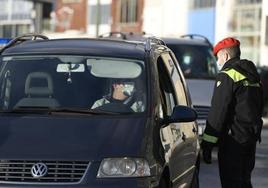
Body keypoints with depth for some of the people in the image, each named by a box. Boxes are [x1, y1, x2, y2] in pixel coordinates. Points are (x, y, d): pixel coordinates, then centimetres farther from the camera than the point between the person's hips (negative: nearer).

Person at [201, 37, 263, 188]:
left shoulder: (227, 75, -11)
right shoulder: (254, 75, 17)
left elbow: (218, 112, -16)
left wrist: (207, 143, -15)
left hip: (233, 140, -9)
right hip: (251, 138, 9)